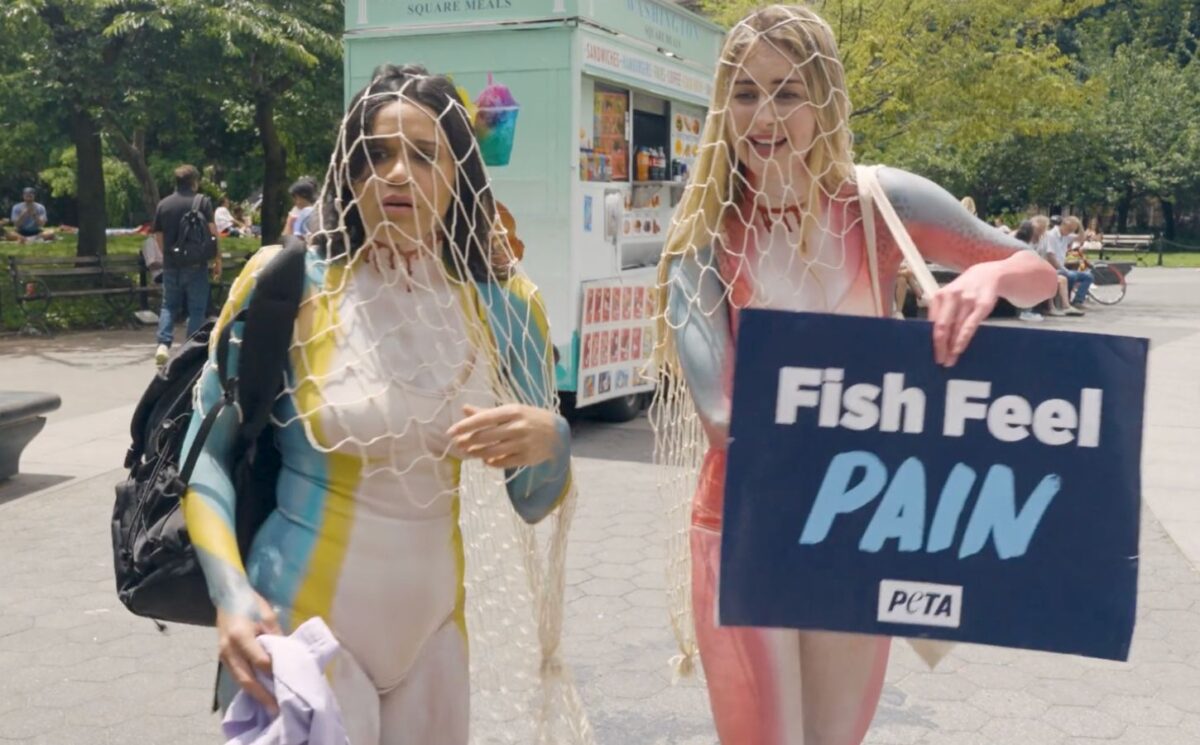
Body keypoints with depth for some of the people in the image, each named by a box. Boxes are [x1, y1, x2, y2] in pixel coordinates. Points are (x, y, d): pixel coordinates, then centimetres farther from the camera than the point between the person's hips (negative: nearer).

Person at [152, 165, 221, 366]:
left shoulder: (163, 205, 8)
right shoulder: (203, 202, -4)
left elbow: (158, 236, 11)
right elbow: (212, 232, -9)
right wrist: (217, 260, -2)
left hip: (171, 266, 4)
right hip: (196, 265, -3)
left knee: (169, 306, 14)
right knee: (197, 309, 4)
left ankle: (163, 344, -2)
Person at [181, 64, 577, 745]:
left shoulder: (503, 304, -3)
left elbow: (536, 502, 3)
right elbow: (204, 449, -5)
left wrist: (551, 441, -19)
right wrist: (231, 595, -18)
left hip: (433, 629, 4)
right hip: (302, 628, -3)